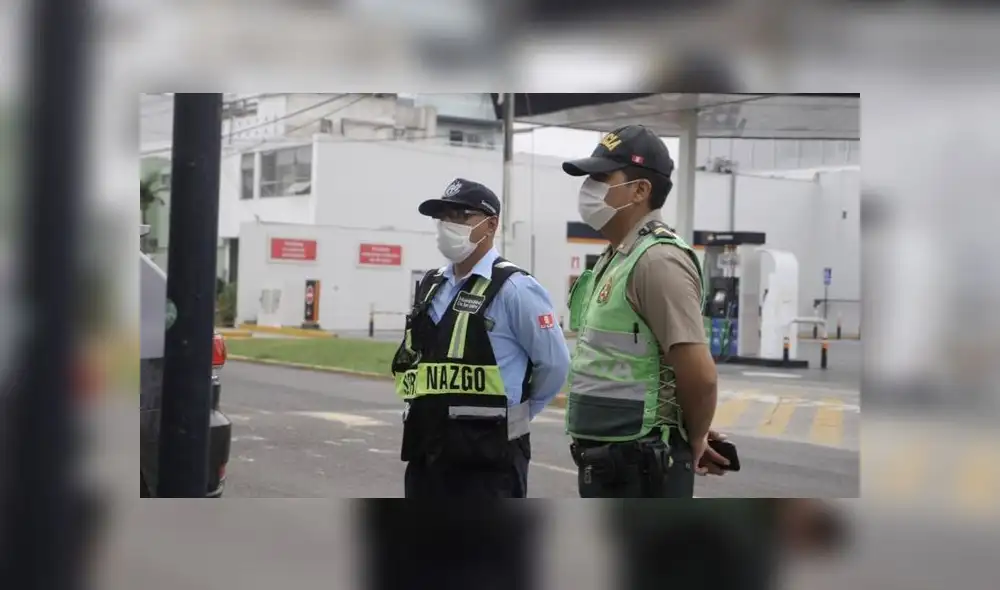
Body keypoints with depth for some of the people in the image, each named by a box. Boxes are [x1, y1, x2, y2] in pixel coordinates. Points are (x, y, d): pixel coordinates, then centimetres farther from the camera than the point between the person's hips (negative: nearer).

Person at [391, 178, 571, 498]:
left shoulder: (513, 288, -11)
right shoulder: (430, 286, 13)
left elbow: (554, 363, -8)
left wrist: (512, 414, 3)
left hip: (487, 456, -8)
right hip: (427, 452, 8)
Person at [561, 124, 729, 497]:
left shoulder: (657, 260, -18)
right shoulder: (614, 258, 14)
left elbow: (700, 374, -23)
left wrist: (693, 442, -6)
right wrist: (692, 435, 14)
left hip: (639, 467, -10)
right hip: (606, 461, 10)